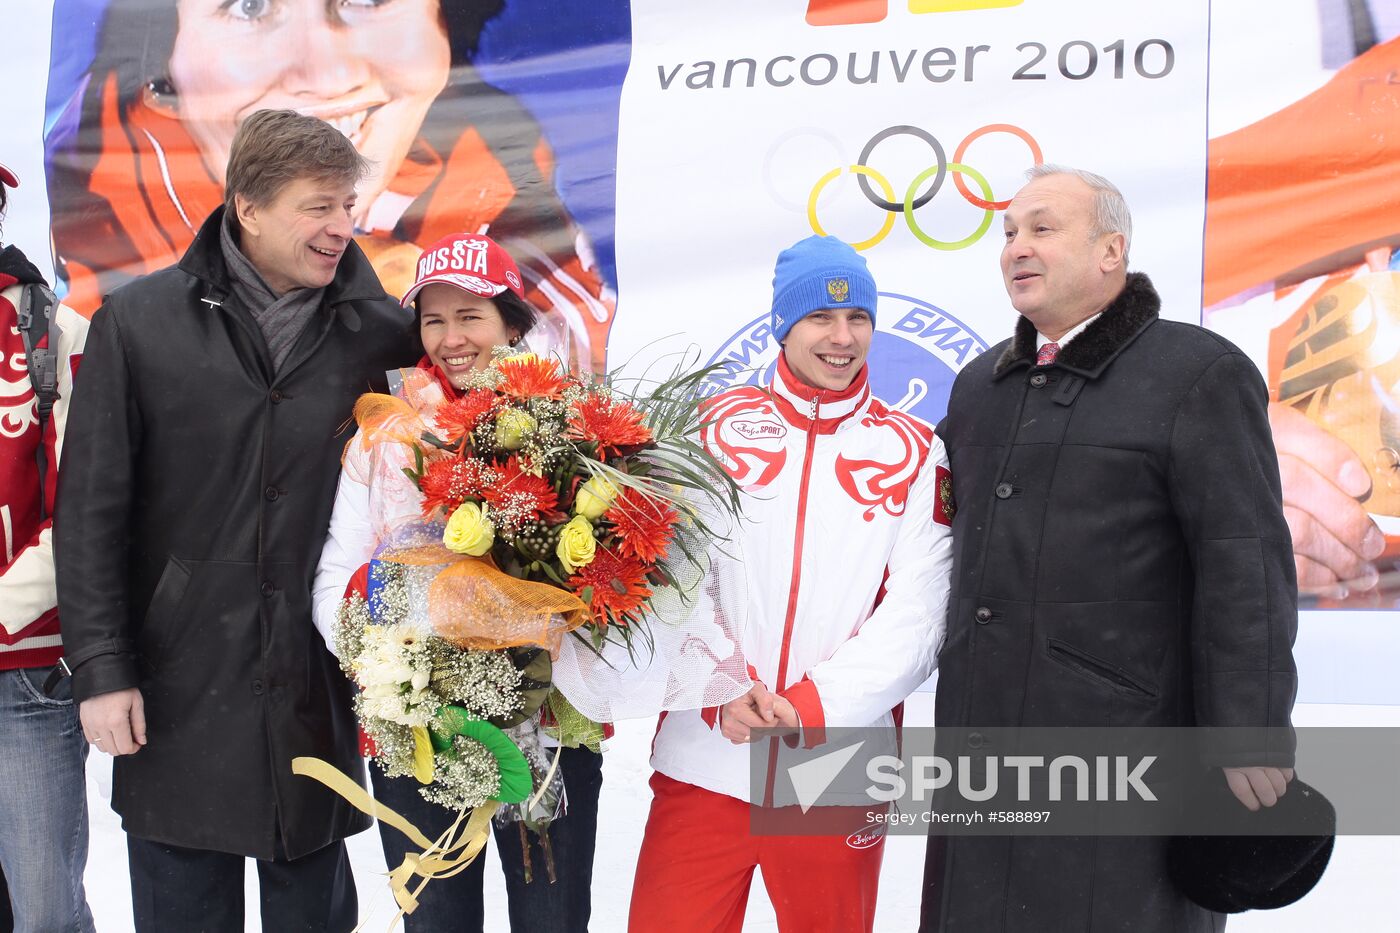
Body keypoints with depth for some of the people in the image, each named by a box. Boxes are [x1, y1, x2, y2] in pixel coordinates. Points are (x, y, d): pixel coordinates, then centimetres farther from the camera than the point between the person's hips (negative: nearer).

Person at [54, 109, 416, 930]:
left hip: (318, 687, 2)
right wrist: (101, 669, -6)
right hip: (180, 686, -1)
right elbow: (92, 509, -3)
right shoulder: (138, 324, -4)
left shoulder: (379, 332, 0)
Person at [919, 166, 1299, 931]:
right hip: (981, 728, 7)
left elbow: (1245, 572, -12)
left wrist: (1250, 738, -17)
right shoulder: (979, 386, 16)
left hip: (1121, 735, -6)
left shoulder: (1198, 375, -6)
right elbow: (944, 516, 28)